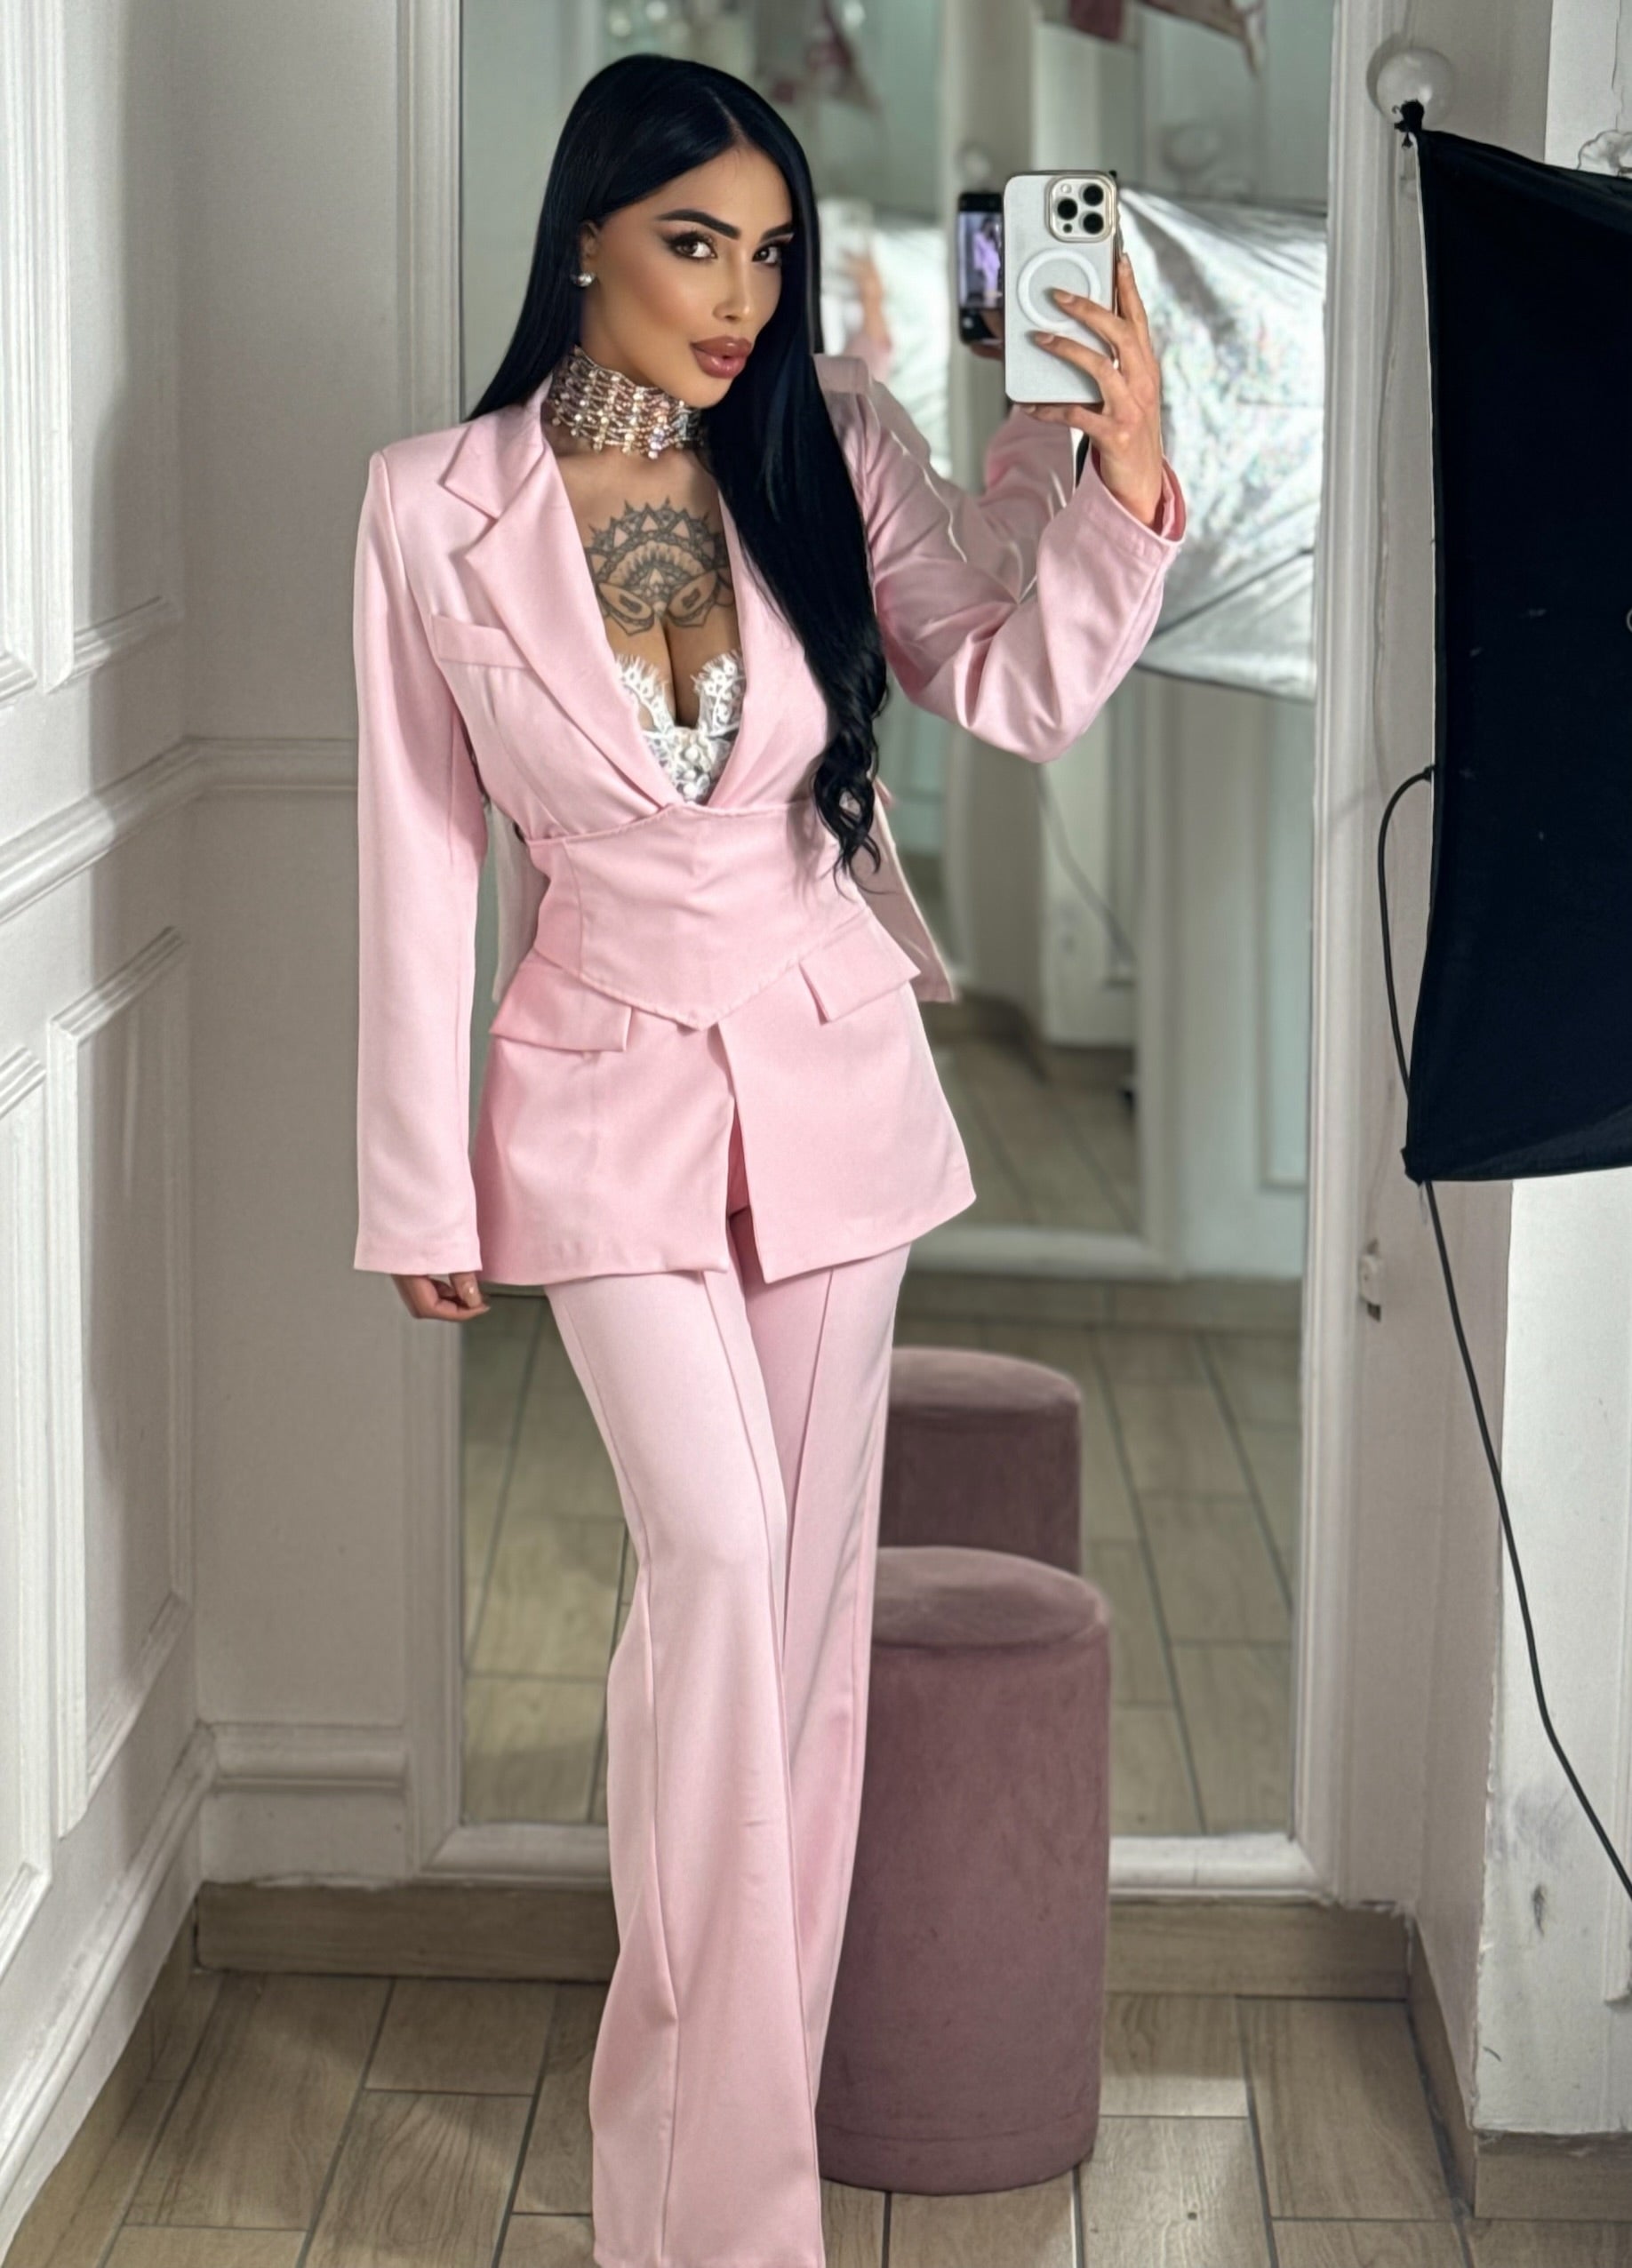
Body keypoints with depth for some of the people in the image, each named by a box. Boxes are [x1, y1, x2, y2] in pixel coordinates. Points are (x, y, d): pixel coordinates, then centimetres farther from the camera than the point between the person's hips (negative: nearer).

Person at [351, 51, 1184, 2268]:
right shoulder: (436, 508, -8)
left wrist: (1122, 485, -22)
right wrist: (425, 1187, -2)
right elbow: (420, 858, -4)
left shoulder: (826, 448, -2)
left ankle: (716, 2083, 24)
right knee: (714, 1549, -17)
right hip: (610, 1096, -3)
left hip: (834, 1080, 3)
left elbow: (1019, 689, -4)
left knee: (810, 1585, 7)